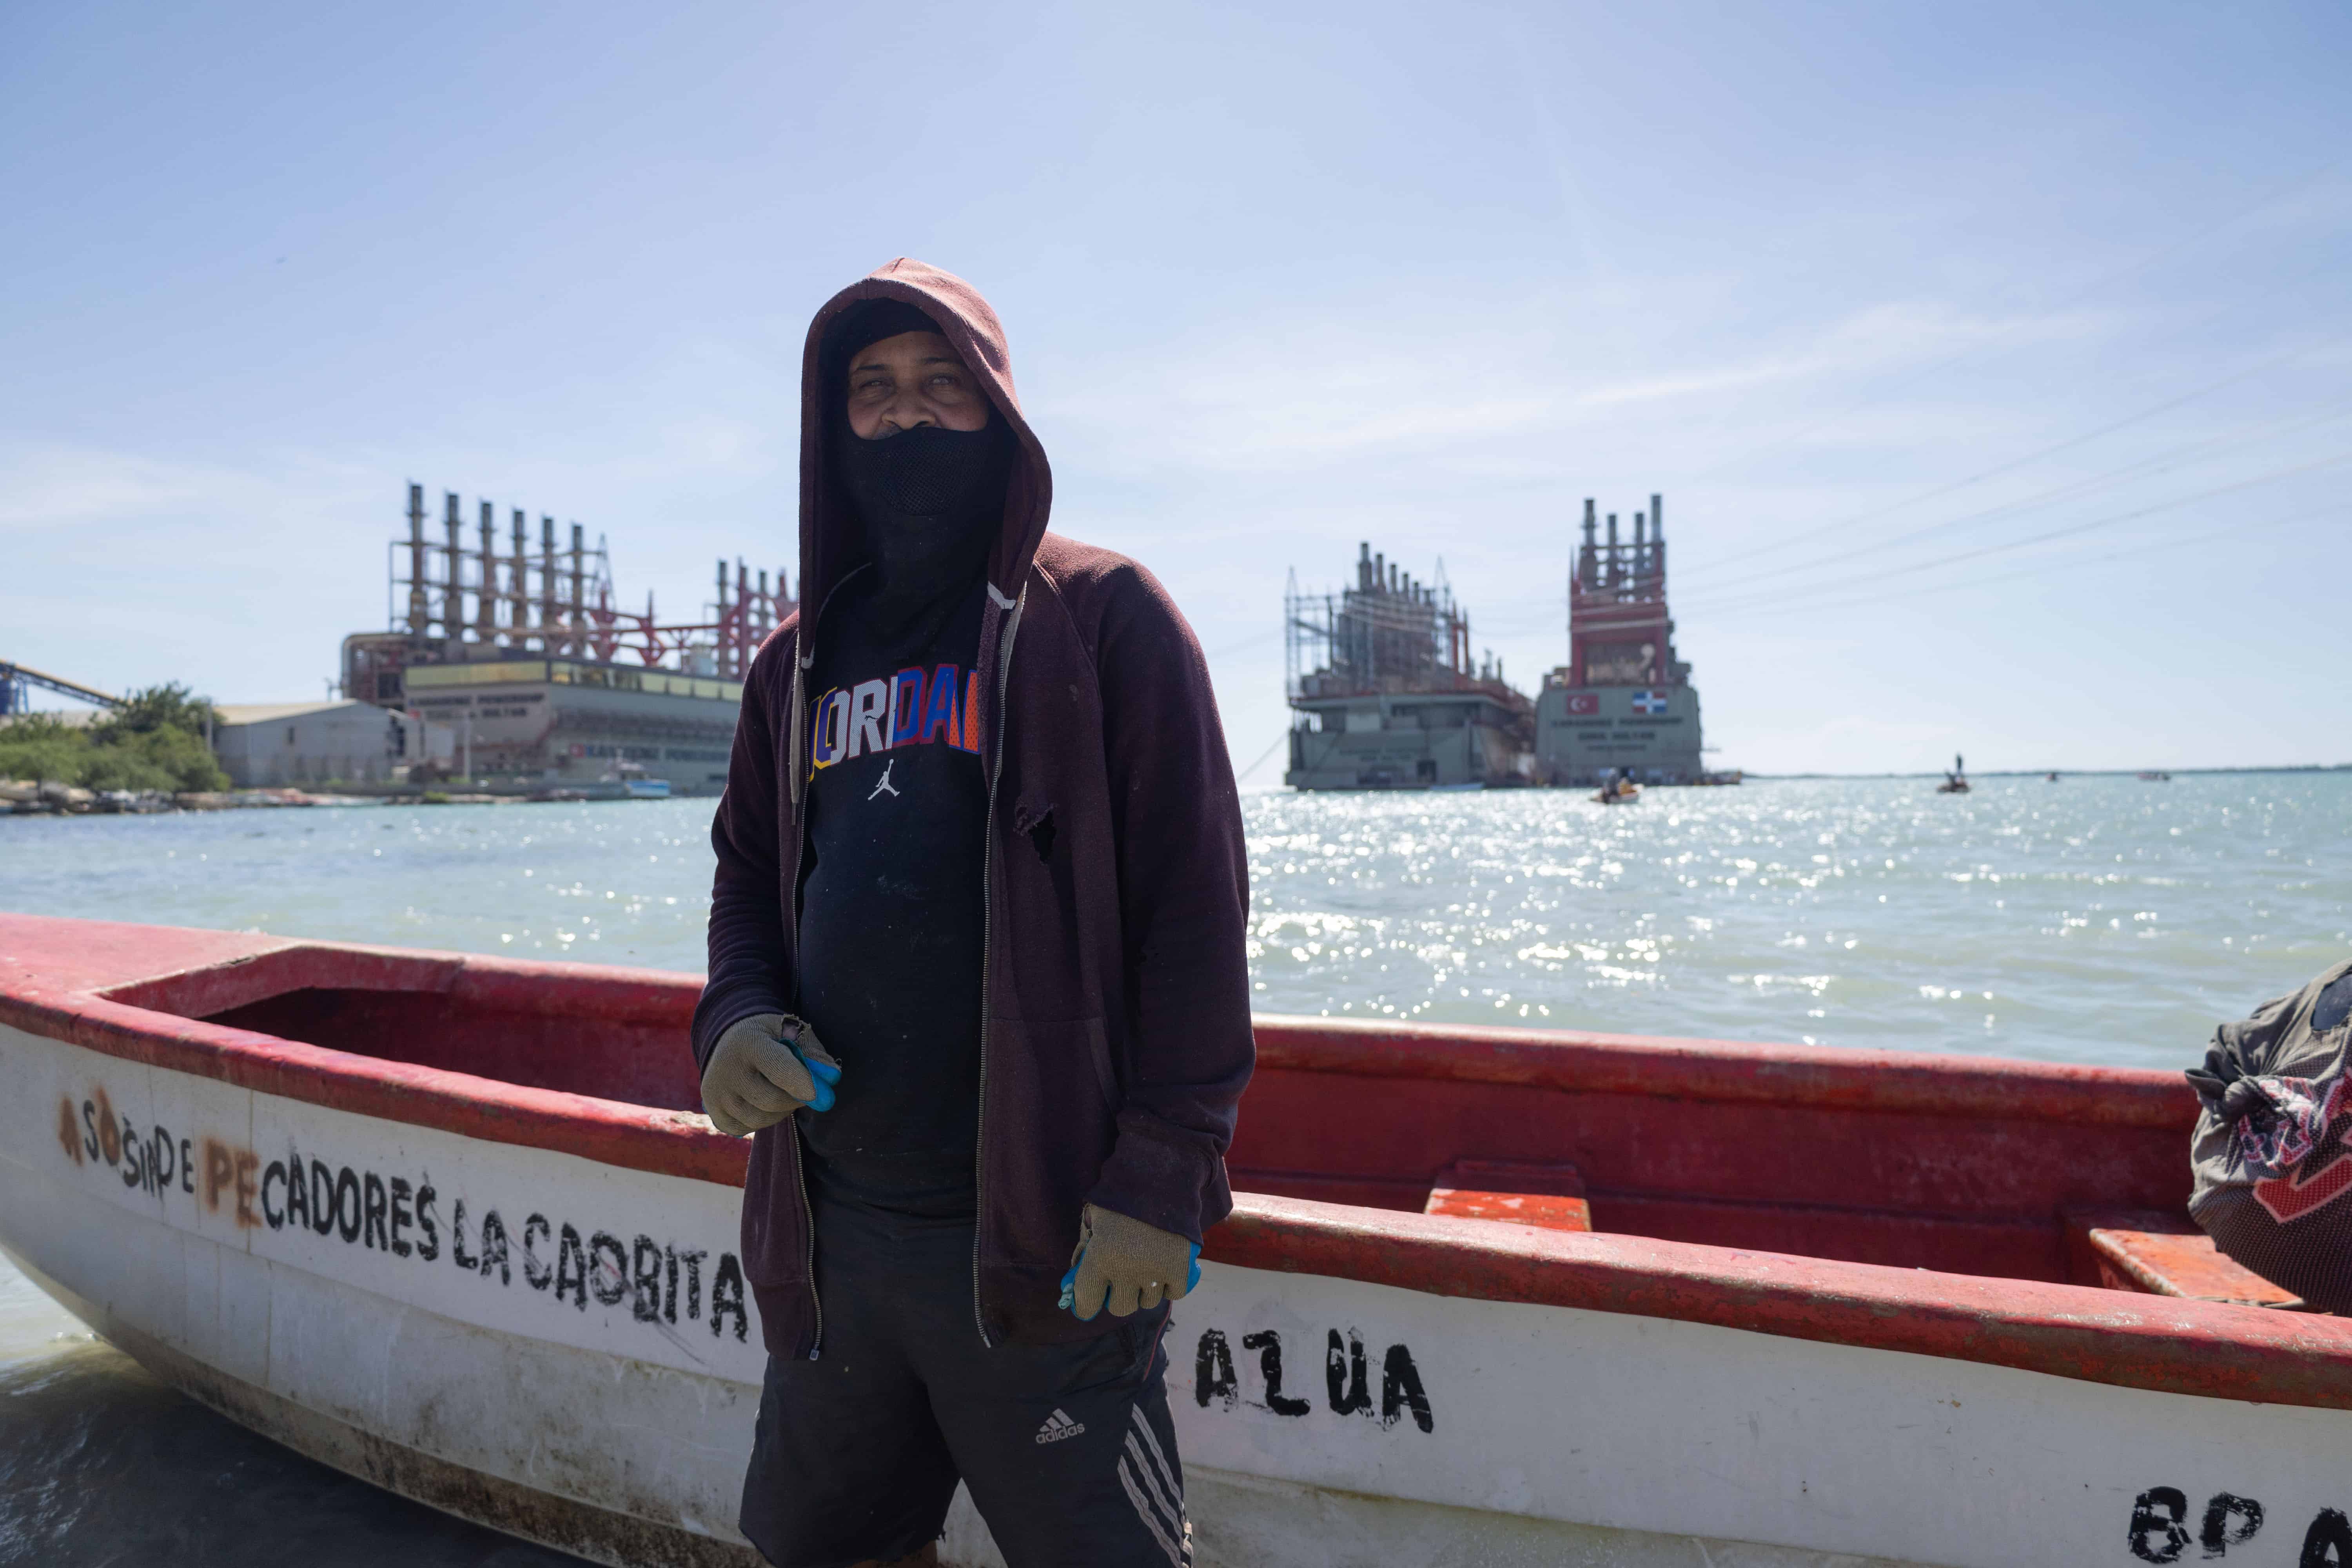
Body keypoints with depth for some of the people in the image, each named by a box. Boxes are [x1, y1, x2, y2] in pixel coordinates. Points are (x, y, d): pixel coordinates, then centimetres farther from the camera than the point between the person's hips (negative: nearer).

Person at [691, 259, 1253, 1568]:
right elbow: (750, 876, 19)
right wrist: (736, 1017, -2)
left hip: (1042, 1240, -6)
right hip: (827, 1226, 6)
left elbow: (1194, 904, -11)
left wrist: (1163, 1176, -16)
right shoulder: (804, 658, 11)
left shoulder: (1102, 616, -6)